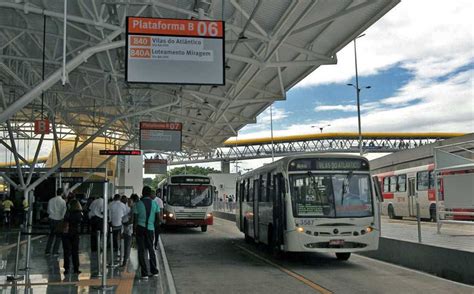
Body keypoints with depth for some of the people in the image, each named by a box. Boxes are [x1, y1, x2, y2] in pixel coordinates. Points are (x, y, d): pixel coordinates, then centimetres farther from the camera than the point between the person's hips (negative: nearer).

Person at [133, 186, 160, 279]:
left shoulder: (138, 204, -4)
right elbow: (158, 219, 3)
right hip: (150, 229, 2)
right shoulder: (155, 204, 2)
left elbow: (135, 219, -4)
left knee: (141, 251, 4)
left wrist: (134, 230, 7)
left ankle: (144, 273, 2)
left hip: (140, 228, -2)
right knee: (150, 249, 18)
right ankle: (154, 271, 22)